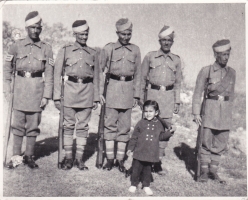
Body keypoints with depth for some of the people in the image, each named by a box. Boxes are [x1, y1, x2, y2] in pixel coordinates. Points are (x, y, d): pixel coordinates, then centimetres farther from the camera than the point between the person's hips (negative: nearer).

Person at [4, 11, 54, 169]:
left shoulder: (47, 49, 3)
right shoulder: (17, 46, 6)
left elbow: (49, 74, 1)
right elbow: (7, 68, 10)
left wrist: (46, 96, -3)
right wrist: (7, 89, 2)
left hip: (37, 88, 0)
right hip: (20, 88, 1)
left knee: (33, 125, 5)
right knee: (18, 124, 4)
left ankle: (29, 156, 18)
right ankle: (16, 156, 15)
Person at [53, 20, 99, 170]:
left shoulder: (93, 53, 13)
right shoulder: (65, 51, 7)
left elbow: (96, 77, 15)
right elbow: (57, 74, 5)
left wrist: (96, 98, 9)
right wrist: (57, 96, -1)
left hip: (87, 91, 1)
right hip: (70, 89, -1)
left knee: (83, 126, 4)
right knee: (68, 125, 3)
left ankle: (80, 158, 13)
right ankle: (68, 158, 13)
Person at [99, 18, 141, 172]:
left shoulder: (135, 50, 9)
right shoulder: (108, 49, 3)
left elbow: (137, 74, 12)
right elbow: (101, 70, 7)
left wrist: (136, 95, 8)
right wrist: (100, 91, 0)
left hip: (128, 89, 2)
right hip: (112, 88, -1)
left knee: (125, 126, 4)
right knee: (110, 124, 0)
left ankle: (120, 159, 14)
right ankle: (110, 158, 11)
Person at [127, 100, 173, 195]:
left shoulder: (158, 124, 3)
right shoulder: (141, 123, -3)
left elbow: (161, 136, 12)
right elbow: (134, 137, 1)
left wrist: (169, 132, -2)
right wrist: (130, 148, 2)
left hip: (151, 153, 1)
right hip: (140, 152, -1)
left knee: (147, 170, 13)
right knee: (136, 169, 7)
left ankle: (146, 186, 29)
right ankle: (133, 184, 25)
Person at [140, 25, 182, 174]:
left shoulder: (176, 60, 11)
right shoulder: (150, 57, 5)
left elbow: (178, 83, 15)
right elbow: (142, 78, 8)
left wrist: (177, 102, 10)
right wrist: (141, 97, 3)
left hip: (168, 96, 2)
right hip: (152, 93, -2)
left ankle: (158, 161, 12)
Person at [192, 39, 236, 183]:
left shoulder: (232, 73, 8)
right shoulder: (206, 71, -5)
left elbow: (231, 93, 17)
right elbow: (198, 93, -4)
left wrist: (228, 111, 16)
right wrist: (196, 113, -9)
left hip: (225, 111, 4)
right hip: (210, 108, -4)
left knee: (221, 143, 8)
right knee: (206, 142, 1)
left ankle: (213, 170, 22)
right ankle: (204, 171, 15)